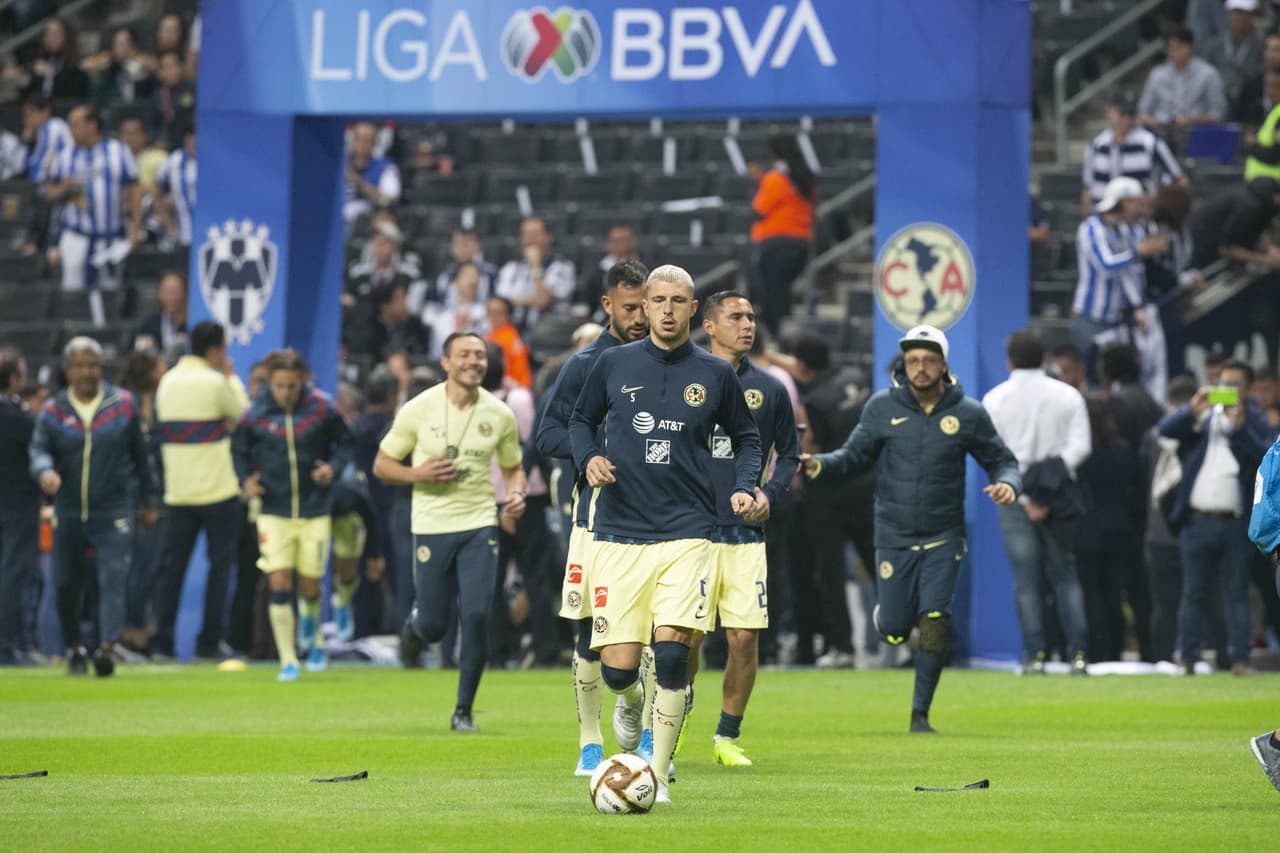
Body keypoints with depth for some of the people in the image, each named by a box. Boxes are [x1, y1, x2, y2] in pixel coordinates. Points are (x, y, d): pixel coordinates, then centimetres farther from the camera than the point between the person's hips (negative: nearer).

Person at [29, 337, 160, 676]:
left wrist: (147, 500, 13)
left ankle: (107, 645, -29)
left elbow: (140, 454, 9)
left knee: (113, 578, -18)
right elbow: (39, 449, -9)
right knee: (66, 585, 7)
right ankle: (74, 649, 25)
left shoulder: (123, 404, 2)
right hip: (68, 512, 2)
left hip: (113, 511, -2)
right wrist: (45, 472, -32)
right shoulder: (53, 411, 2)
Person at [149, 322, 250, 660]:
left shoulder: (168, 381, 9)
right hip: (217, 489, -5)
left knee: (172, 565, 7)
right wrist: (232, 378, 11)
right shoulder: (214, 382, -11)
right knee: (219, 564, 3)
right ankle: (209, 641, 0)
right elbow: (242, 415, 1)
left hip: (178, 490, 5)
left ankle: (162, 639, 2)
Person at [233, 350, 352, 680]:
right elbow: (239, 450, 7)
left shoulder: (322, 407, -8)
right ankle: (288, 662, -2)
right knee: (279, 586, -10)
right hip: (274, 513, 0)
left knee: (310, 587, 6)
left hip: (315, 512, 0)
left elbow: (345, 442, 4)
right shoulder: (254, 413, -7)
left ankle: (312, 635, 41)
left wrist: (334, 467, -14)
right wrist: (245, 480, -10)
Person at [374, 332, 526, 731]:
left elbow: (513, 468, 15)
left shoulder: (500, 415, 0)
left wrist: (516, 496, -6)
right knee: (433, 626, 2)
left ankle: (464, 710, 2)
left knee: (476, 616, -12)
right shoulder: (419, 410, -6)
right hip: (431, 524, -1)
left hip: (479, 525, 1)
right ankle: (414, 624, 42)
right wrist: (418, 473, -16)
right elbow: (382, 465, 2)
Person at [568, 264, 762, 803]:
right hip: (619, 535, 1)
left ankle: (658, 774, -4)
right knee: (616, 668, -3)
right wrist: (589, 458, -2)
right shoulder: (614, 365, 5)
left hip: (686, 535, -1)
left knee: (672, 652, -17)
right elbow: (581, 420, 19)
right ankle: (631, 700, 36)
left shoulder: (715, 374, 5)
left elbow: (745, 437, 18)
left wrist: (744, 487, 0)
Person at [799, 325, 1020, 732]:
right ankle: (886, 614, 39)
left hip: (943, 538, 0)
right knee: (895, 633, 0)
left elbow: (1002, 461, 7)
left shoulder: (968, 414, -2)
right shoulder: (882, 408, -2)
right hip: (894, 536, 0)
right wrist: (819, 465, -17)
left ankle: (920, 714, 0)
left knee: (934, 625, -12)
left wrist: (1007, 484, -16)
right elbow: (855, 456, 3)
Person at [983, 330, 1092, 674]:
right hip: (1058, 498, 1)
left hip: (1013, 499, -1)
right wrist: (1054, 475, -9)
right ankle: (1077, 653, -1)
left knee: (1026, 580, 2)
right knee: (1065, 574, 8)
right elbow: (1080, 446, -7)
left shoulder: (995, 400, -1)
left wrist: (1022, 496, -7)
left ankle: (1034, 655, -3)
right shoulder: (1067, 396, 2)